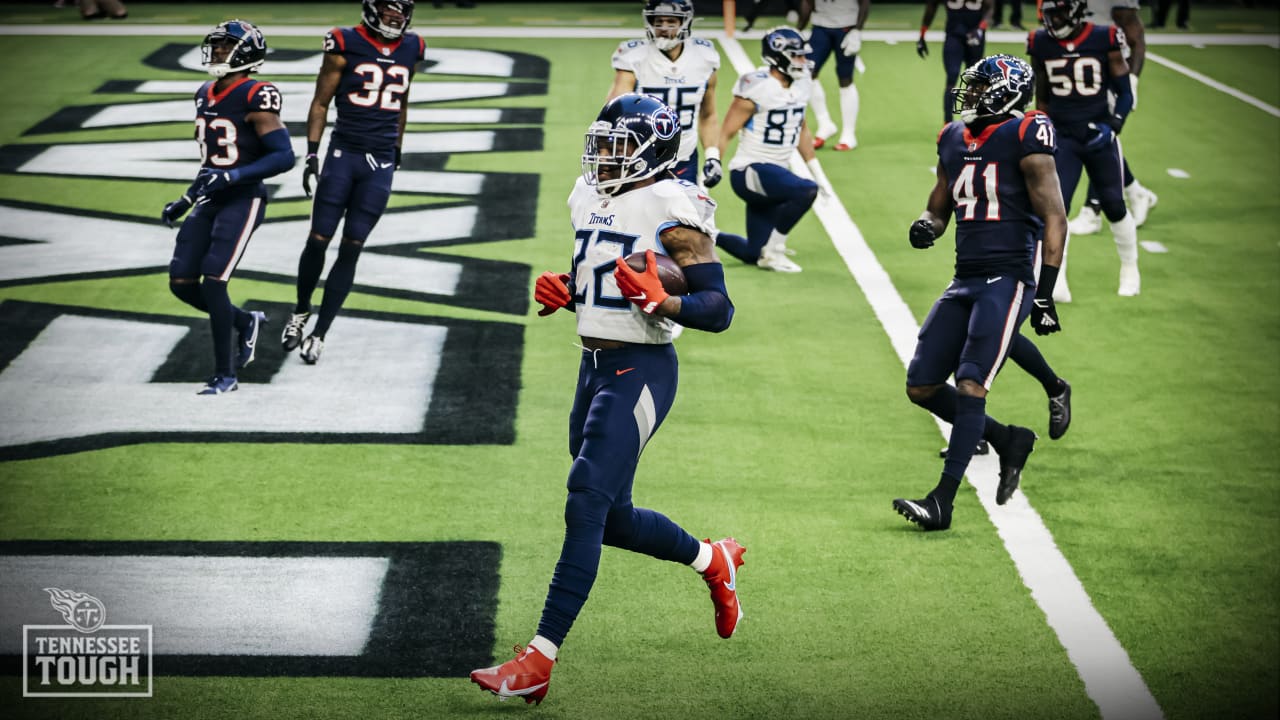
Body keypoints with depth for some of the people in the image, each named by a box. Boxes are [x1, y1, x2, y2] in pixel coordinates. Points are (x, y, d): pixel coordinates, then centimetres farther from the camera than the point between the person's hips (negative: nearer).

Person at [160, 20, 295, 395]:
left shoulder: (254, 98, -14)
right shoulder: (205, 95, 11)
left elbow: (283, 156, -19)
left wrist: (230, 177, -26)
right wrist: (186, 199, 20)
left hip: (243, 201, -8)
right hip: (211, 201, 8)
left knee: (213, 282, -14)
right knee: (182, 284, 3)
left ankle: (225, 374, -1)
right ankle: (245, 322, 27)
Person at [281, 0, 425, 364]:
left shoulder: (410, 50, 8)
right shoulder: (346, 45, -4)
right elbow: (321, 102, 0)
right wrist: (312, 154, -6)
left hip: (381, 163, 3)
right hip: (343, 153, -2)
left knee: (351, 249, 0)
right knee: (319, 240, 0)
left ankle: (319, 334, 5)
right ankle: (301, 313, 24)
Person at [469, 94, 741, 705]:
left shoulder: (672, 209, -12)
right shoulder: (591, 198, 11)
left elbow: (718, 310, -14)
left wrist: (659, 300, -30)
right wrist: (562, 292, 5)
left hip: (639, 372, -9)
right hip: (595, 364, 9)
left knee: (586, 505, -14)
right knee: (612, 517, 16)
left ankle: (539, 659, -13)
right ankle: (713, 561, 41)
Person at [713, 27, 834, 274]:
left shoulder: (801, 84, 5)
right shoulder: (757, 87, -18)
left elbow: (802, 130, 20)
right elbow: (726, 134, -14)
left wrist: (818, 173, 20)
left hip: (775, 172, 8)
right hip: (749, 170, -8)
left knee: (753, 254, 7)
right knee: (805, 191, -32)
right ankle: (773, 253, -14)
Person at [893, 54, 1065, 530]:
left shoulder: (1023, 139, -9)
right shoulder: (954, 140, 12)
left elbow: (1054, 219, -11)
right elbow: (938, 208, 23)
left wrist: (1045, 293, -15)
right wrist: (926, 226, -3)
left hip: (1007, 280, -8)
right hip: (965, 281, 8)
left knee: (970, 387, -14)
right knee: (922, 387, 6)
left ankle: (943, 502, -12)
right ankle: (1006, 440, 22)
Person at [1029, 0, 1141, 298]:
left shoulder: (1105, 41, -10)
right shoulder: (1041, 45, -3)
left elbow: (1125, 94, -3)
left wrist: (1112, 127, -16)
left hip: (1098, 136, -1)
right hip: (1061, 137, 1)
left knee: (1114, 206, 10)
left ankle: (1130, 270, 32)